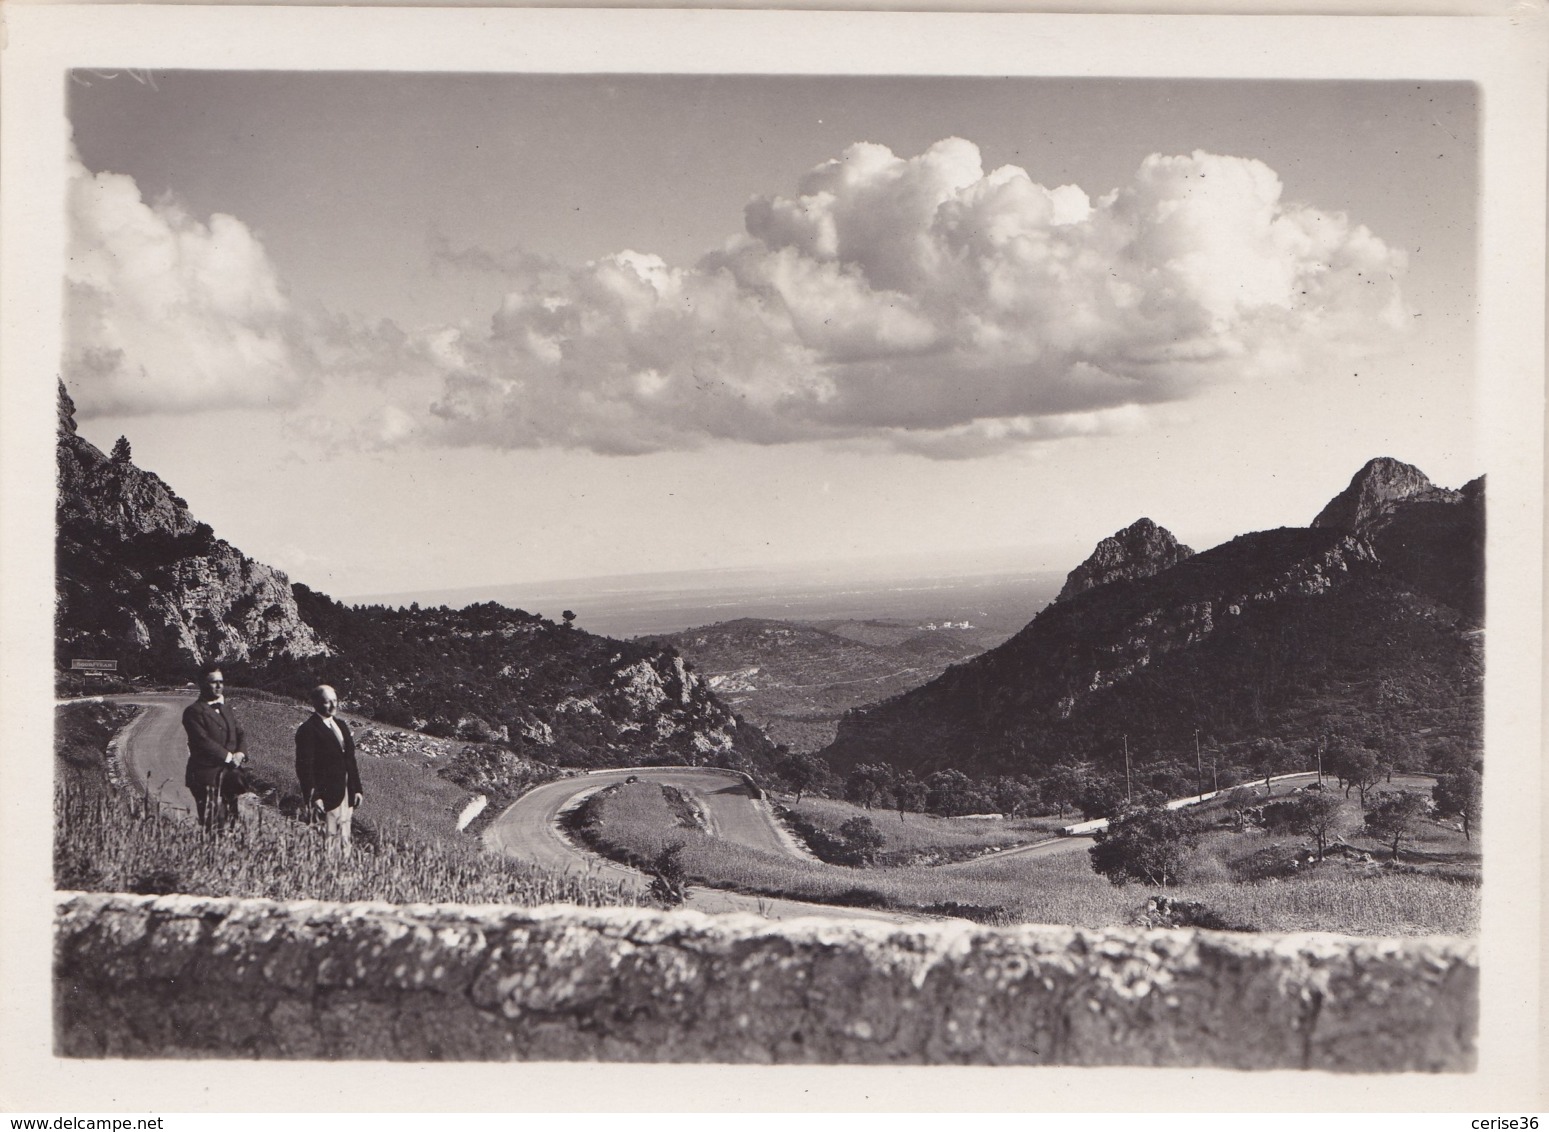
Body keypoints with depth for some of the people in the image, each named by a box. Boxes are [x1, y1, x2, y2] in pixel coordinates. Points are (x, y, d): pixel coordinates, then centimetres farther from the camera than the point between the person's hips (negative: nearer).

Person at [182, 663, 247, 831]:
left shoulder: (226, 710, 20)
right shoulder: (194, 711, -5)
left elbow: (240, 735, 16)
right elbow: (203, 741, -14)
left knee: (229, 823, 5)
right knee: (211, 826, -10)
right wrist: (229, 757, -13)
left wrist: (240, 754, -4)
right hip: (207, 776, -7)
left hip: (229, 776, 7)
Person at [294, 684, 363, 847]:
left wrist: (357, 789, 13)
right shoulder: (308, 730, -11)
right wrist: (313, 798, -19)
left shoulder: (341, 725, 15)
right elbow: (305, 766, -15)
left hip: (346, 795, 8)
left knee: (344, 842, 9)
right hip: (325, 797, -8)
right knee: (328, 843, -5)